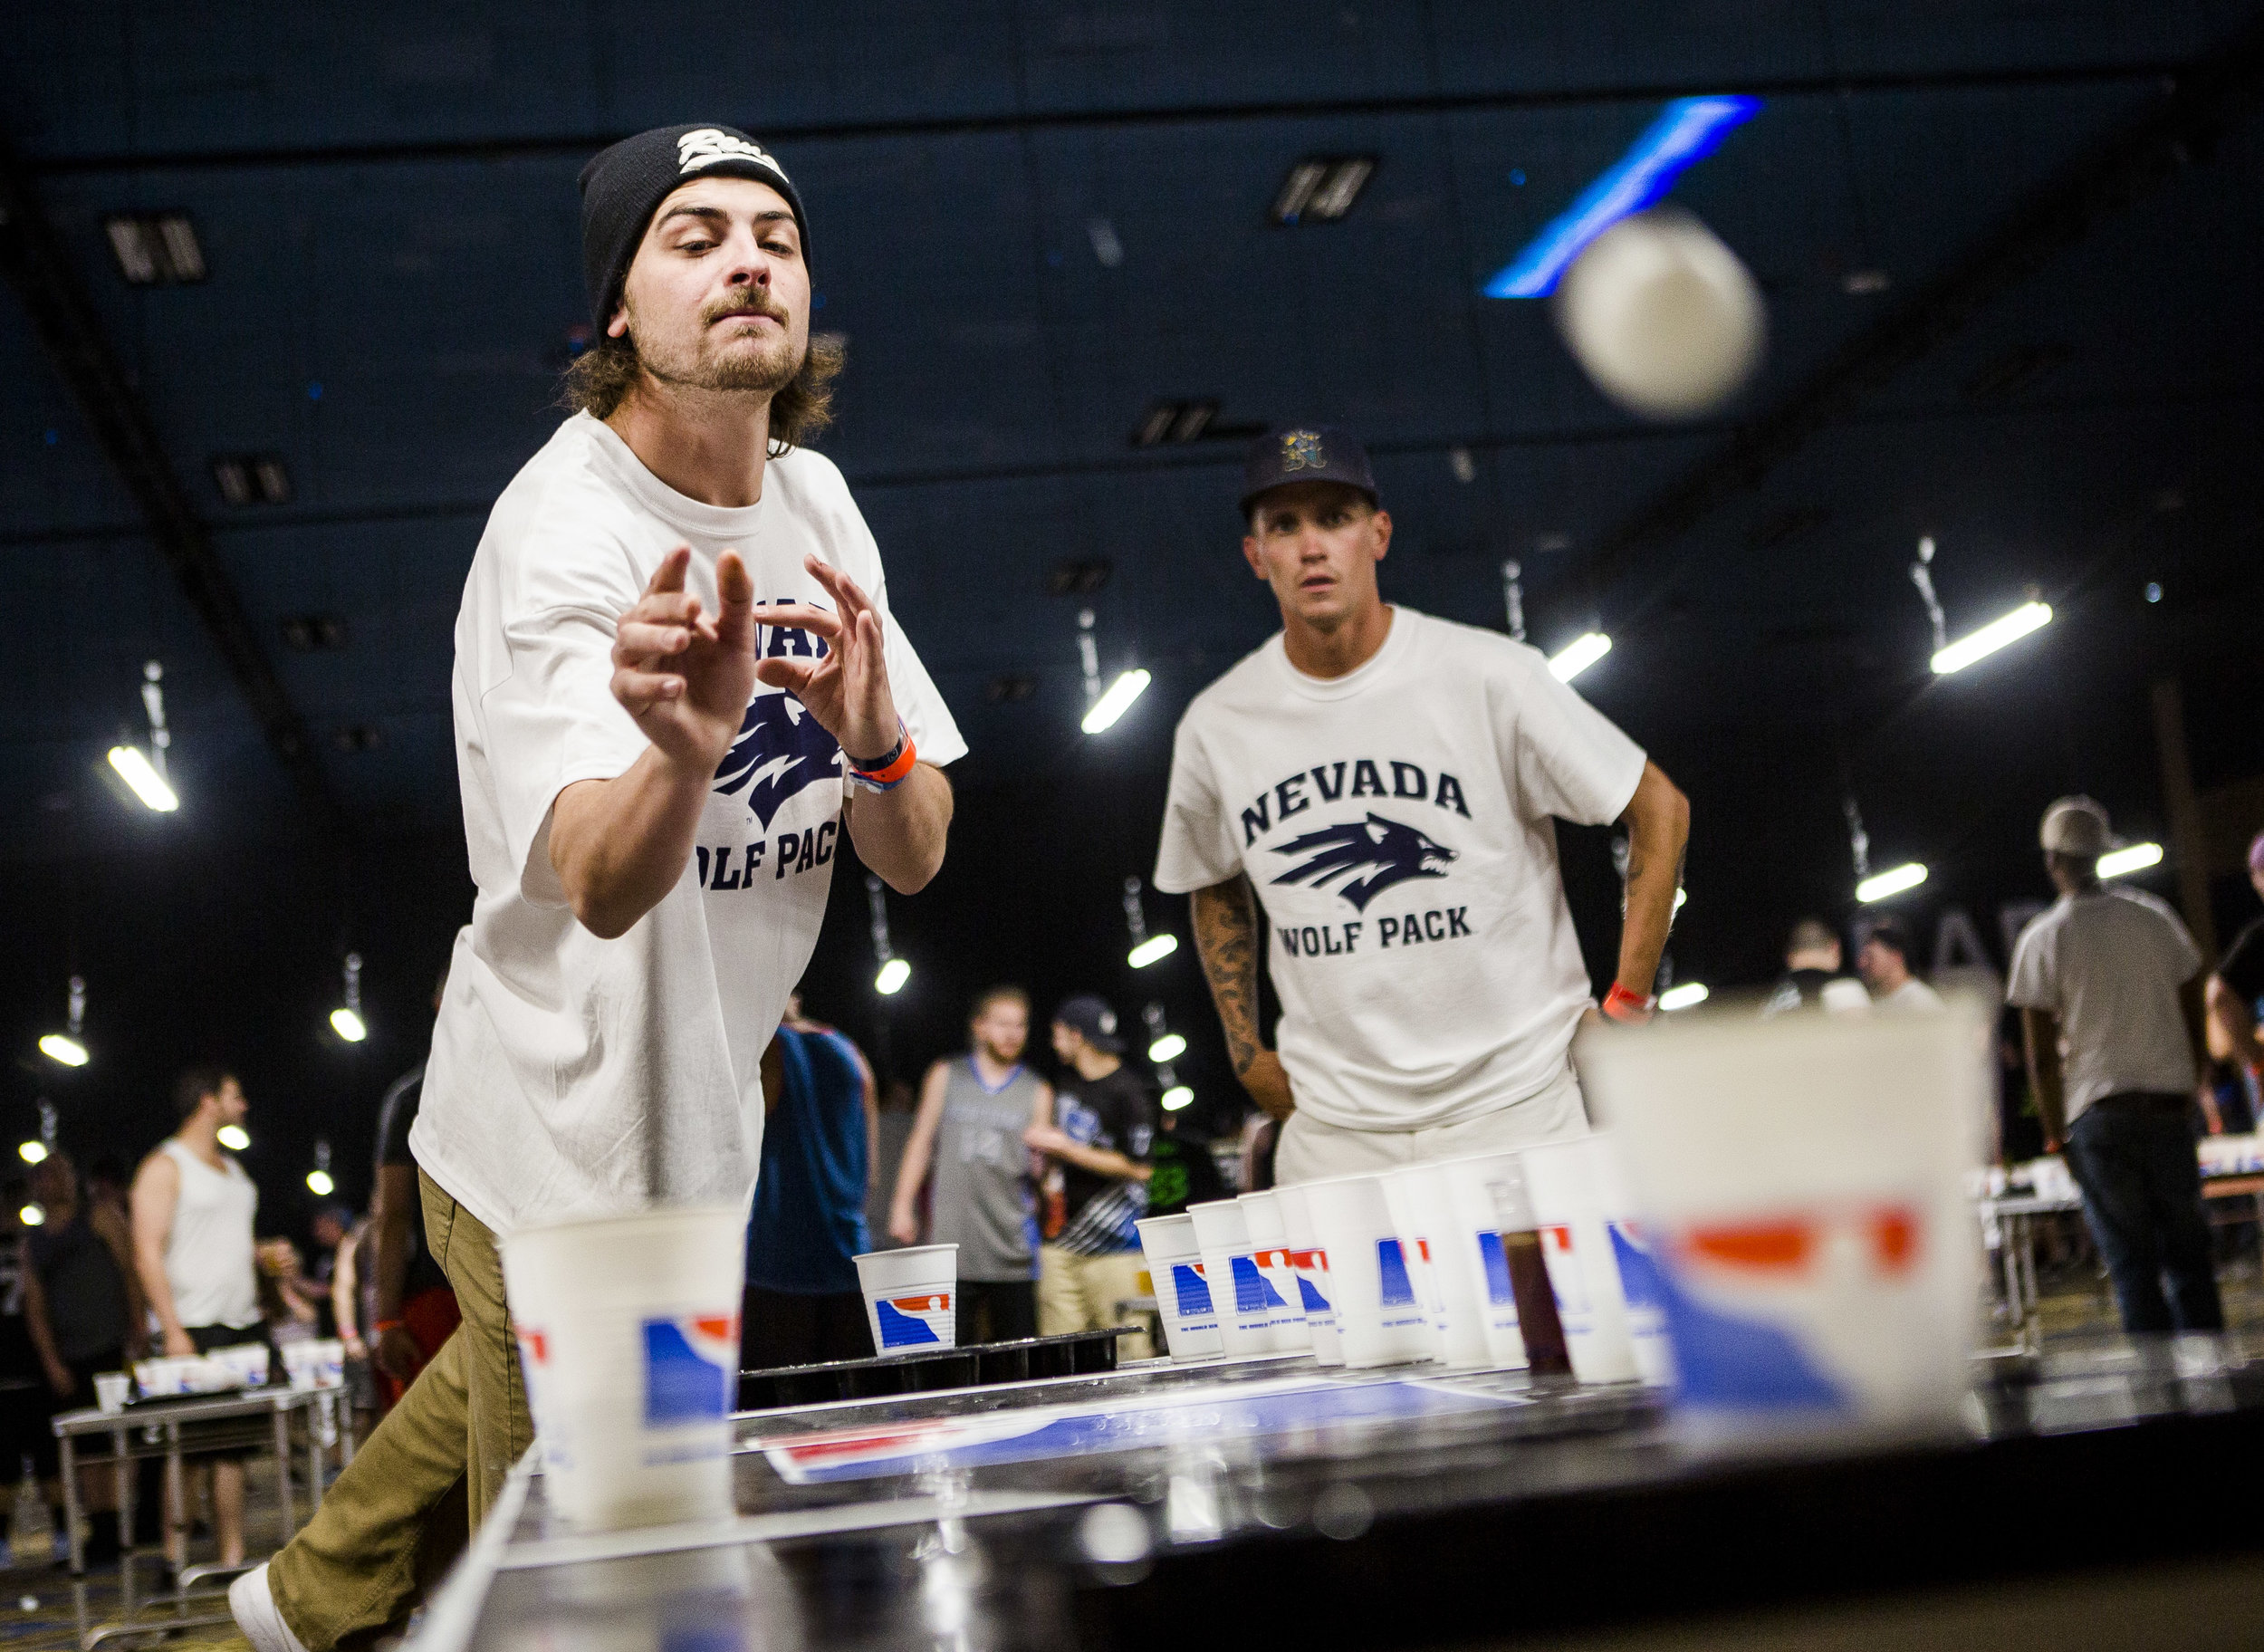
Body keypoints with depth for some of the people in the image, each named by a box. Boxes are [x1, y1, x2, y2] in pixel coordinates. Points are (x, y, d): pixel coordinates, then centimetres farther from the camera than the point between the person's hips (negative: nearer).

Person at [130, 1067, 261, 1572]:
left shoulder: (231, 1166, 20)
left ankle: (233, 1557, 6)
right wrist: (173, 1330, -18)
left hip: (244, 1325, 7)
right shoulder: (165, 1166, -4)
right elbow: (147, 1252, -11)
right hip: (196, 1329, -7)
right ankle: (175, 1558, -1)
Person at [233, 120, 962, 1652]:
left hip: (704, 1121, 8)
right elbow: (601, 887, -40)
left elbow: (917, 857, -5)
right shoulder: (561, 530, -24)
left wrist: (871, 737, -27)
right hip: (561, 1164, -8)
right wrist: (685, 749, -61)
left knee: (503, 1378, 31)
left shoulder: (812, 499, -2)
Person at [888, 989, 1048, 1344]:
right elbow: (921, 1142, 14)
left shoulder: (1037, 1091, 10)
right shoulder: (945, 1076, 13)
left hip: (1011, 1246, 0)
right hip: (950, 1240, 0)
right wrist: (903, 1204, 7)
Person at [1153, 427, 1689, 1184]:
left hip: (1516, 1104, -2)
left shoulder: (1489, 675, -7)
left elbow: (1660, 808, 0)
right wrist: (1247, 1053, 13)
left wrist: (1626, 1003, -4)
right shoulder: (1215, 726, 2)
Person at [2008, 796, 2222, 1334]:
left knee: (2133, 1266, 0)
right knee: (2189, 1253, 11)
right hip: (2168, 1106, 3)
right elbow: (2194, 1024, 9)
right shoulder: (2153, 916, 6)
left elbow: (2042, 1058, -5)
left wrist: (2055, 1134, 4)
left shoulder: (2041, 939, -3)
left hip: (2098, 1113, -3)